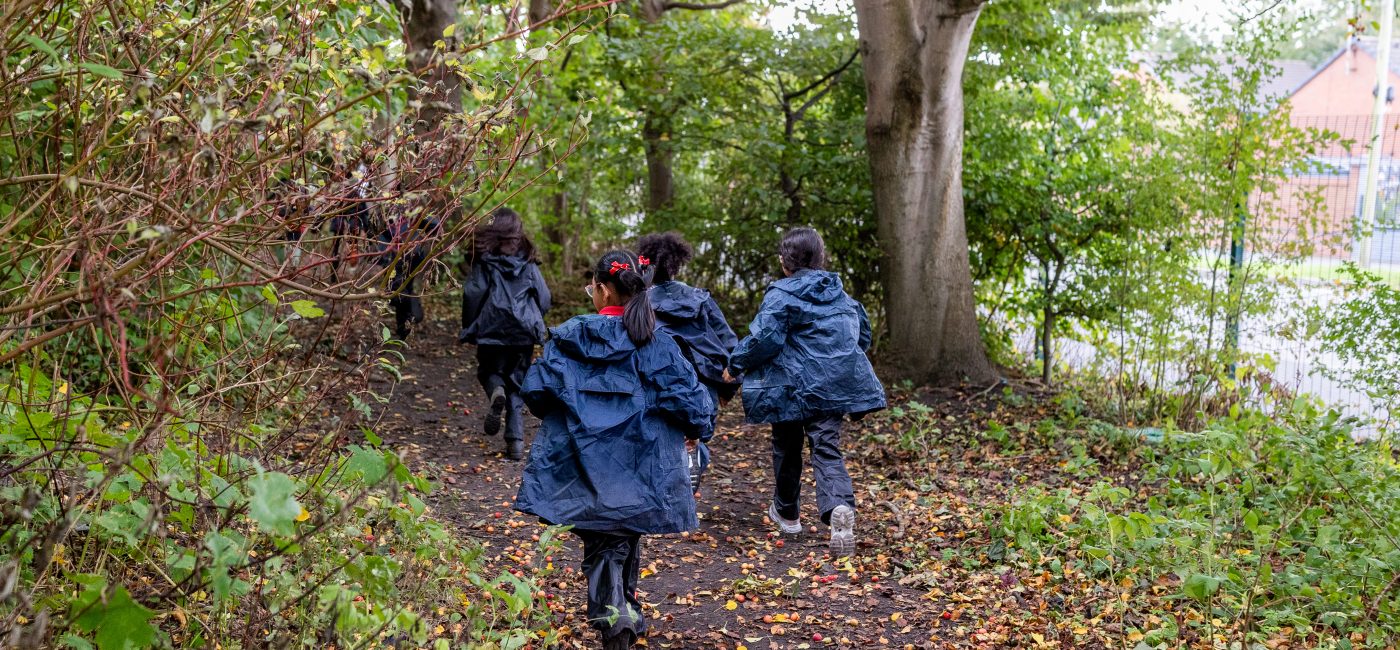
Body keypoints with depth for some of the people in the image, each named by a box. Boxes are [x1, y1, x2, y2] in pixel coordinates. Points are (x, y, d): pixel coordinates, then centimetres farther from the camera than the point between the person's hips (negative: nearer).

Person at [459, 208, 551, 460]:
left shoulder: (484, 260, -4)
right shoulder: (528, 262, 5)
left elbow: (473, 295, -9)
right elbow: (544, 298, 5)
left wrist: (468, 329, 3)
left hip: (492, 330, -2)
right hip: (524, 331, 2)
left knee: (489, 371, 19)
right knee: (517, 383, 11)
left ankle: (496, 391, -17)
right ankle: (516, 440, 1)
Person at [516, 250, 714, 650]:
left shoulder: (570, 337, -5)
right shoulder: (656, 343, -5)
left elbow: (535, 391, -7)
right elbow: (689, 397, -10)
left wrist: (556, 415, 15)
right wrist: (696, 430, 10)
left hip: (585, 463, -1)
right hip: (638, 465, 1)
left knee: (600, 545, 9)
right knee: (627, 540, 21)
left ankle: (612, 613, -13)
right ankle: (626, 612, 35)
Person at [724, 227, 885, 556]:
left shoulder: (781, 295, -12)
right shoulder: (840, 293, 10)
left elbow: (763, 338, -19)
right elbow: (862, 331, 20)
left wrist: (735, 364, -4)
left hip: (793, 387, -4)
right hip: (834, 386, 4)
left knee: (787, 448, 17)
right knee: (827, 449, -1)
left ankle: (787, 513, 34)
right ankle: (839, 508, -28)